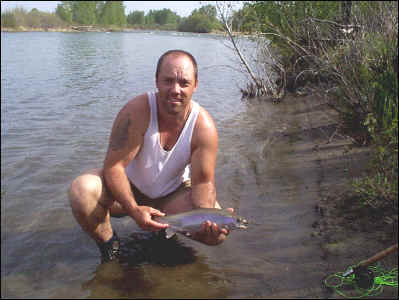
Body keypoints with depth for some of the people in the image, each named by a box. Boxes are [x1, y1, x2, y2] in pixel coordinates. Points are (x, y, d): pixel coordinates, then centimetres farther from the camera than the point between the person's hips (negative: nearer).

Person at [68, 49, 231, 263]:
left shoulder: (204, 127, -20)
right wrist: (134, 210, -39)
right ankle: (108, 243, -1)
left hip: (173, 195, 2)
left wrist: (208, 220, -37)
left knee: (218, 231, -20)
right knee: (81, 190, -32)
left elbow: (203, 182, -17)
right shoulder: (136, 111, -26)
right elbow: (113, 166, -25)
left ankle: (168, 229, 13)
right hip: (129, 190, -2)